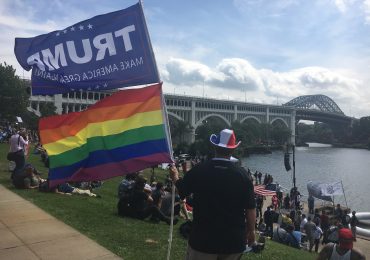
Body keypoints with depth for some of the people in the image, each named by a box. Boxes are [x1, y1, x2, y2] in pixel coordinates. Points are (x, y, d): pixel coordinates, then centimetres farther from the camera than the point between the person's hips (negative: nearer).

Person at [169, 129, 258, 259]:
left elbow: (181, 189, 6)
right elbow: (250, 208, -5)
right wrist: (251, 231, 11)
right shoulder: (242, 173, -10)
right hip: (234, 239, 2)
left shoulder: (199, 169, -12)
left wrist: (175, 177, 28)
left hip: (204, 237, -1)